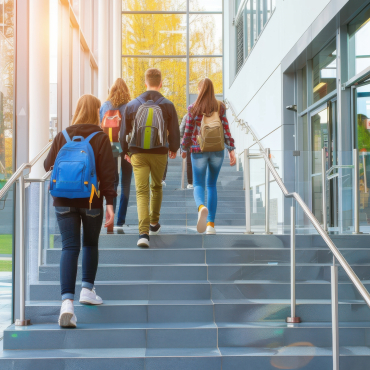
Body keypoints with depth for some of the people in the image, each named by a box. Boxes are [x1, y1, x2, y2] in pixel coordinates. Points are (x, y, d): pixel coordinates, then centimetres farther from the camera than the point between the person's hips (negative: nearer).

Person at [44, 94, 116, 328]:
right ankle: (87, 290, 28)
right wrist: (110, 204, -10)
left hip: (64, 201, 1)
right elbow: (108, 173, -11)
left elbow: (49, 165, 9)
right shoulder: (100, 138, -5)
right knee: (91, 244, 20)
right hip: (91, 201, -1)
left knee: (70, 248, -2)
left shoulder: (62, 136, 2)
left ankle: (67, 301, -16)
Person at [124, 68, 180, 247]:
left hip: (138, 154, 0)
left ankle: (143, 232, -16)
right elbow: (174, 132, 1)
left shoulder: (132, 105, 0)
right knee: (157, 187, 21)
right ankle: (154, 223, 36)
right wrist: (173, 149, 20)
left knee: (141, 192, -3)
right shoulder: (167, 105, -3)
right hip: (159, 154, 0)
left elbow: (125, 131, 6)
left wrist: (127, 151, 21)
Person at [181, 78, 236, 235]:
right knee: (212, 185, 13)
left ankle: (201, 207, -30)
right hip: (217, 151, 2)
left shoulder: (193, 108, -3)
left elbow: (188, 132, -2)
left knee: (198, 185, 5)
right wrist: (231, 150, -1)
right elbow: (226, 129, -3)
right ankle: (211, 224, 8)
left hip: (199, 151, -2)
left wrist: (184, 148, 13)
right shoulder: (220, 107, 2)